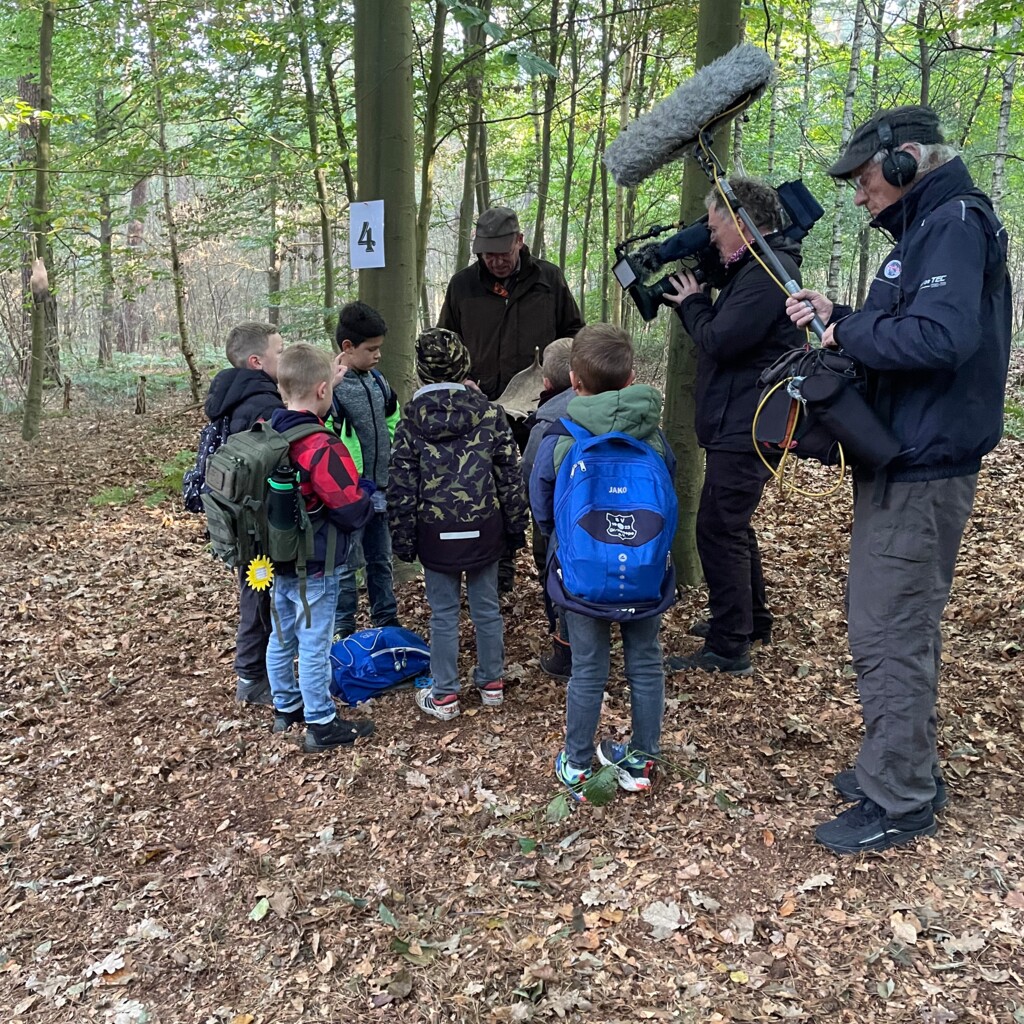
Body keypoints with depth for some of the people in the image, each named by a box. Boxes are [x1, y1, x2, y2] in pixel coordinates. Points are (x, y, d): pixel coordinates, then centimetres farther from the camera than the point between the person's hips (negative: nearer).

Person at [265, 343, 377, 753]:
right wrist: (366, 489, -3)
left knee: (282, 637, 20)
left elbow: (301, 414, 20)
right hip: (315, 568, -8)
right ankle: (321, 726, 18)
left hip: (277, 559, 8)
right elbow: (355, 512, -23)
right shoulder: (323, 449, -26)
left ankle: (286, 707, 37)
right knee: (315, 646, 4)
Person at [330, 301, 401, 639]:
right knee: (346, 563, 6)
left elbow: (393, 424, 19)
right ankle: (343, 630, 20)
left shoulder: (377, 380, 7)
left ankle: (387, 620, 31)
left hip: (380, 490, 7)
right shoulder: (332, 387, -16)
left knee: (381, 559, 18)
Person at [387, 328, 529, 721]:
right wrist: (515, 526, 9)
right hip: (483, 528, 1)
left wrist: (403, 537, 4)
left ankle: (444, 695, 17)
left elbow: (401, 485, -4)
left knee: (443, 614, 8)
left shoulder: (411, 417, -6)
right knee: (486, 608, 14)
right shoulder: (489, 412, -4)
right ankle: (492, 683, 28)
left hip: (436, 533, -1)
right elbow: (509, 475, 0)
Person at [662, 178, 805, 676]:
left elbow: (719, 340, -22)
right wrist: (690, 302, 8)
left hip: (745, 430, -11)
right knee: (731, 525, 21)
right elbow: (719, 336, 19)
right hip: (736, 425, 11)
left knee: (718, 529, -8)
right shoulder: (754, 268, 16)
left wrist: (692, 302, -5)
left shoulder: (768, 271, -17)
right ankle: (750, 619, 35)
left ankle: (728, 649, -1)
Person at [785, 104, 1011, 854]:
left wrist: (849, 332, -15)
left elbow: (939, 338, -28)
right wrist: (837, 318, 3)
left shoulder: (955, 223, -13)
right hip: (902, 465, 10)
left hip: (922, 475, -10)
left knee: (889, 636, -4)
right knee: (893, 624, 17)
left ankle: (899, 803, 9)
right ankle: (909, 767, 31)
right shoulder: (925, 230, 17)